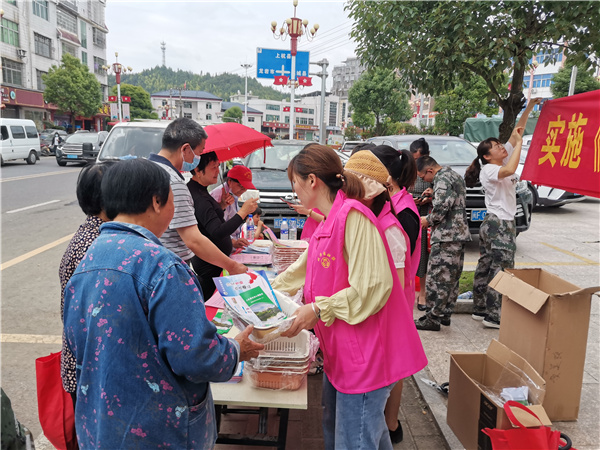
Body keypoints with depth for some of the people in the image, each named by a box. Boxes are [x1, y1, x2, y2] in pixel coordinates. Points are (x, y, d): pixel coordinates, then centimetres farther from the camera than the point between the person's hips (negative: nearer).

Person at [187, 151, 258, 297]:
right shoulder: (199, 199, -23)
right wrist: (243, 212, -25)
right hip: (210, 265, -10)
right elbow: (217, 232, -30)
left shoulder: (200, 192, 11)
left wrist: (231, 242, 15)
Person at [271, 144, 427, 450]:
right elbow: (300, 270, 25)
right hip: (341, 352, 10)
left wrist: (319, 309, -20)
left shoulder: (353, 216, -19)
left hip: (364, 353, -10)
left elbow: (374, 287, -25)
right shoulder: (327, 225, 12)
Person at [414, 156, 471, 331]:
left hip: (446, 236, -11)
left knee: (437, 277, -5)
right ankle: (445, 314, 22)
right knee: (452, 277, 13)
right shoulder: (454, 175, 20)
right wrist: (433, 195, 16)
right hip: (460, 233, 11)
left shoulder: (442, 179, -12)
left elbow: (442, 206, -23)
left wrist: (428, 220, -7)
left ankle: (433, 318, -1)